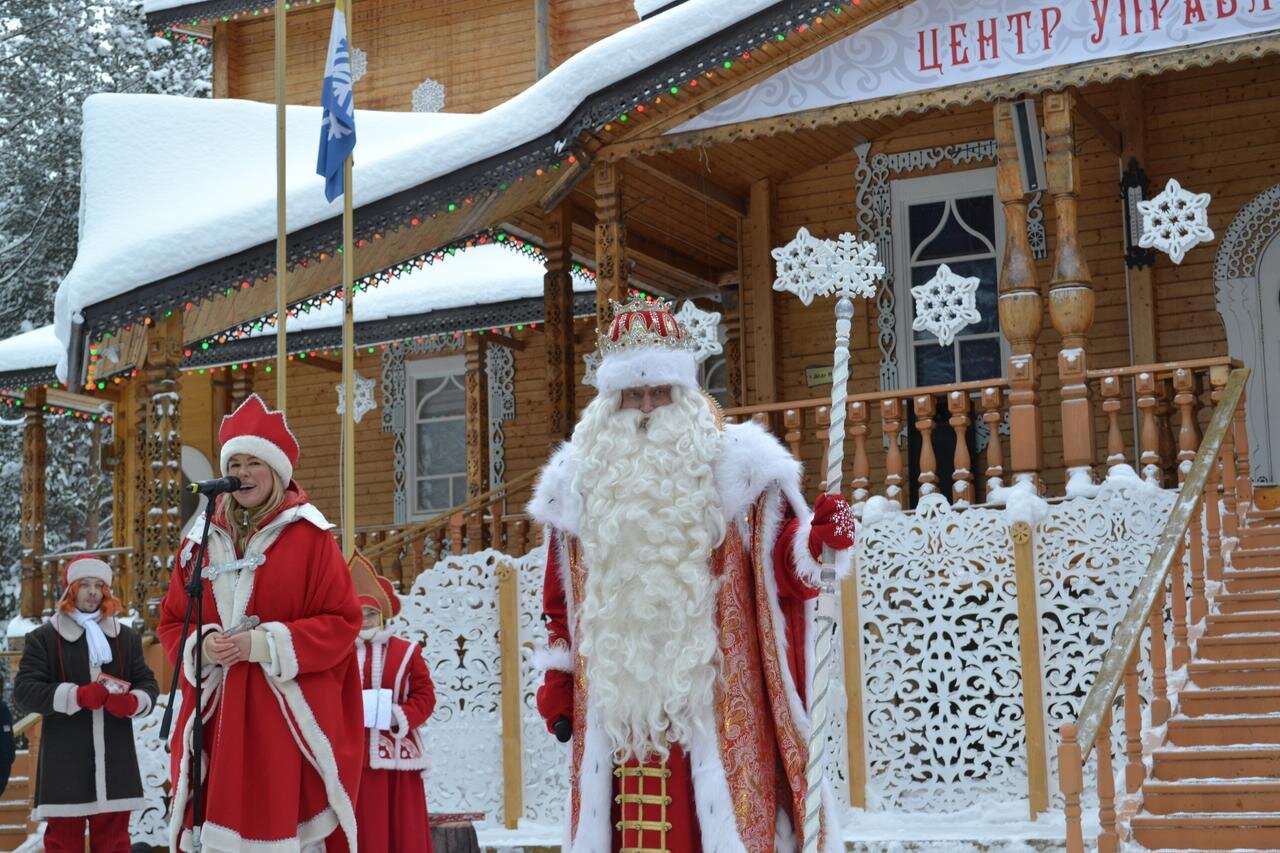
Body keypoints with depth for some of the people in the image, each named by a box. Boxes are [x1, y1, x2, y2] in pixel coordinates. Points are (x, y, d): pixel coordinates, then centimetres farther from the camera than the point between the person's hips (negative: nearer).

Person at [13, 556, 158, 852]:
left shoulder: (127, 637, 13)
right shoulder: (43, 638, 2)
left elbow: (148, 685, 11)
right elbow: (24, 691, -6)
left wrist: (133, 702, -14)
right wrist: (77, 696, -19)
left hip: (115, 760, 3)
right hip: (64, 761, -3)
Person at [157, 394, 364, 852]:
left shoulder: (309, 537, -2)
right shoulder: (202, 541, 12)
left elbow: (341, 622, -6)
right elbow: (171, 621, 16)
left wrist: (266, 644, -15)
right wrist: (201, 647, -6)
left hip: (289, 719, -4)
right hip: (217, 716, 4)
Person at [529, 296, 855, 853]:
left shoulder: (731, 464, 3)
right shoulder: (581, 478, 11)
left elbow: (779, 562, -1)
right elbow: (562, 602, 18)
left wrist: (813, 539, -22)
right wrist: (559, 681, 16)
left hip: (712, 696, -2)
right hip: (617, 697, 3)